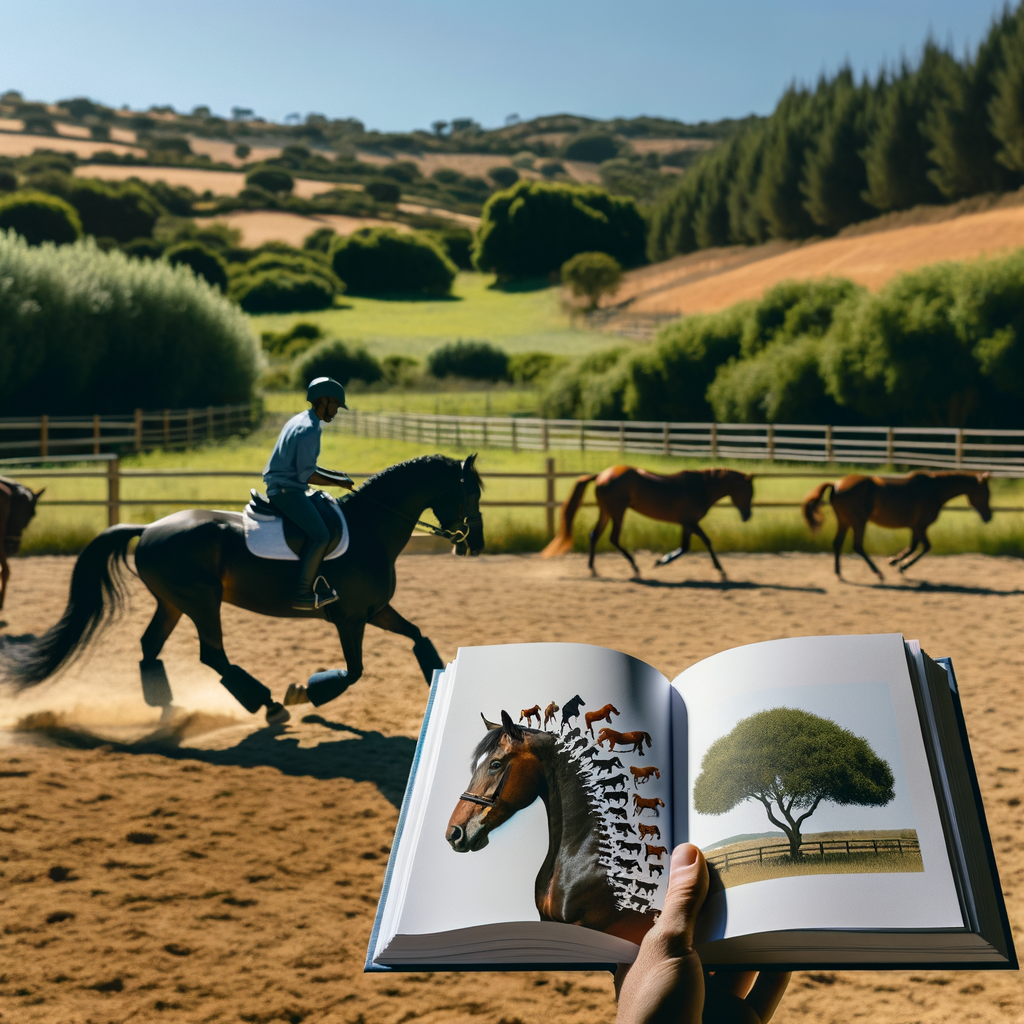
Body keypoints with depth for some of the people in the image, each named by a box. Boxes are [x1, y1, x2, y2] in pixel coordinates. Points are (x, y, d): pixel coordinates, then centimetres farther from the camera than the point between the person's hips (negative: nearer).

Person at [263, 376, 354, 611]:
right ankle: (303, 593, -20)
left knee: (325, 518, 22)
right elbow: (307, 475, -19)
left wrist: (333, 474, 16)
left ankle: (317, 580, 20)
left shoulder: (299, 421, 15)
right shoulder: (309, 429, -17)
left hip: (280, 488, 11)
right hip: (286, 490, -11)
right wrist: (337, 483, -9)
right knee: (320, 535, -21)